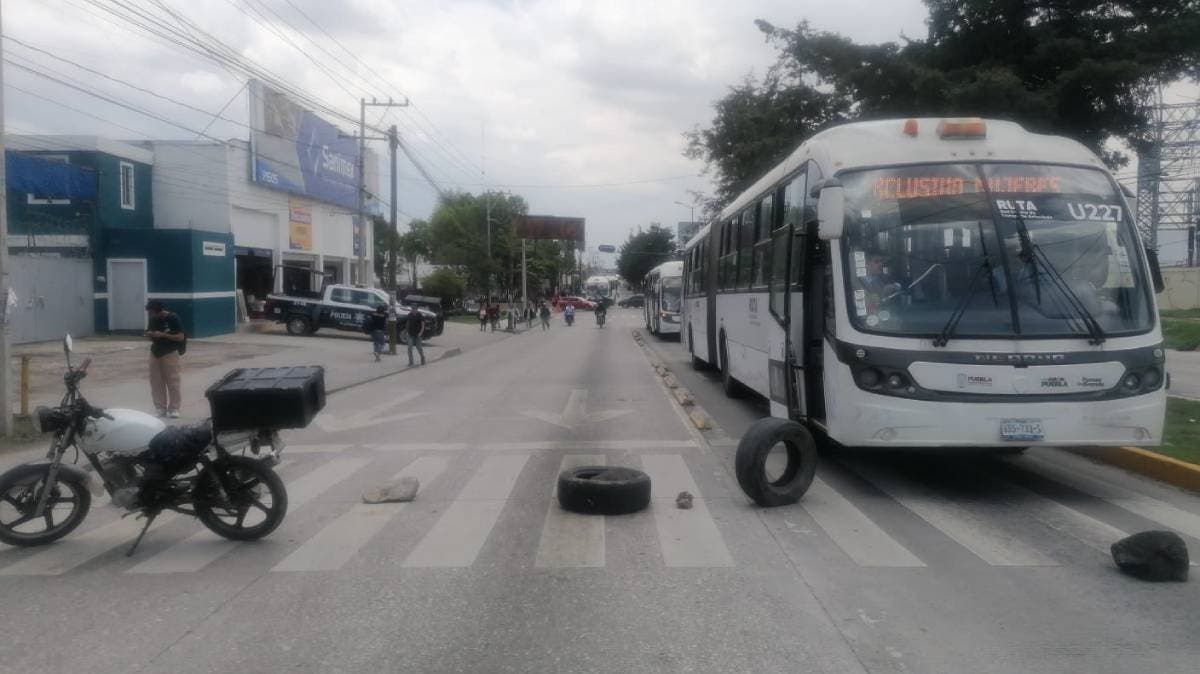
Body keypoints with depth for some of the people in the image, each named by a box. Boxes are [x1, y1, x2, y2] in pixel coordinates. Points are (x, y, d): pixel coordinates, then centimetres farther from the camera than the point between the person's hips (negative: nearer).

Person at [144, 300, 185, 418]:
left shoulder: (173, 319, -10)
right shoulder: (153, 319, 7)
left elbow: (181, 337, -13)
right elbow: (149, 333, 19)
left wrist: (163, 335, -21)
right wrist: (149, 334, -6)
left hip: (170, 353, -6)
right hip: (155, 353, 6)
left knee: (172, 382, -5)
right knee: (156, 382, 5)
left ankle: (174, 409, 1)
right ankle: (160, 408, 13)